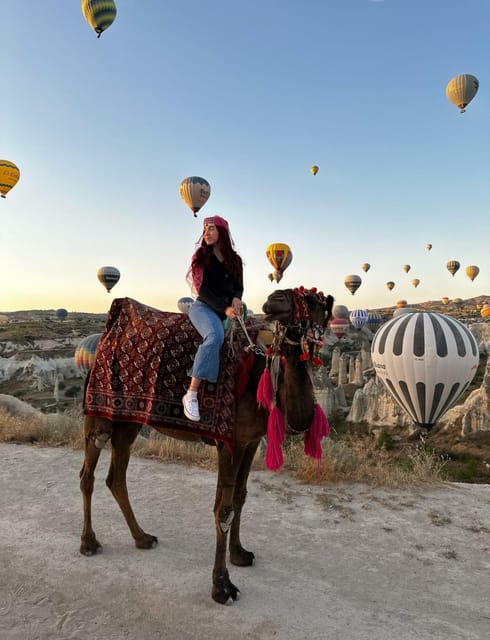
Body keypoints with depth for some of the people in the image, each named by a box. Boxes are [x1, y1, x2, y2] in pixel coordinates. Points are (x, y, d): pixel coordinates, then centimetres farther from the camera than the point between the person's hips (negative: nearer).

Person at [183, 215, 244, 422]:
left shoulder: (235, 260, 16)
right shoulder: (201, 257, 5)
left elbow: (239, 286, 14)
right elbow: (202, 289, -5)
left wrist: (236, 299, -11)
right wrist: (224, 308, -16)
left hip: (227, 309, 6)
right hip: (203, 307, -5)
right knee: (215, 334, -34)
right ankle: (191, 394, -38)